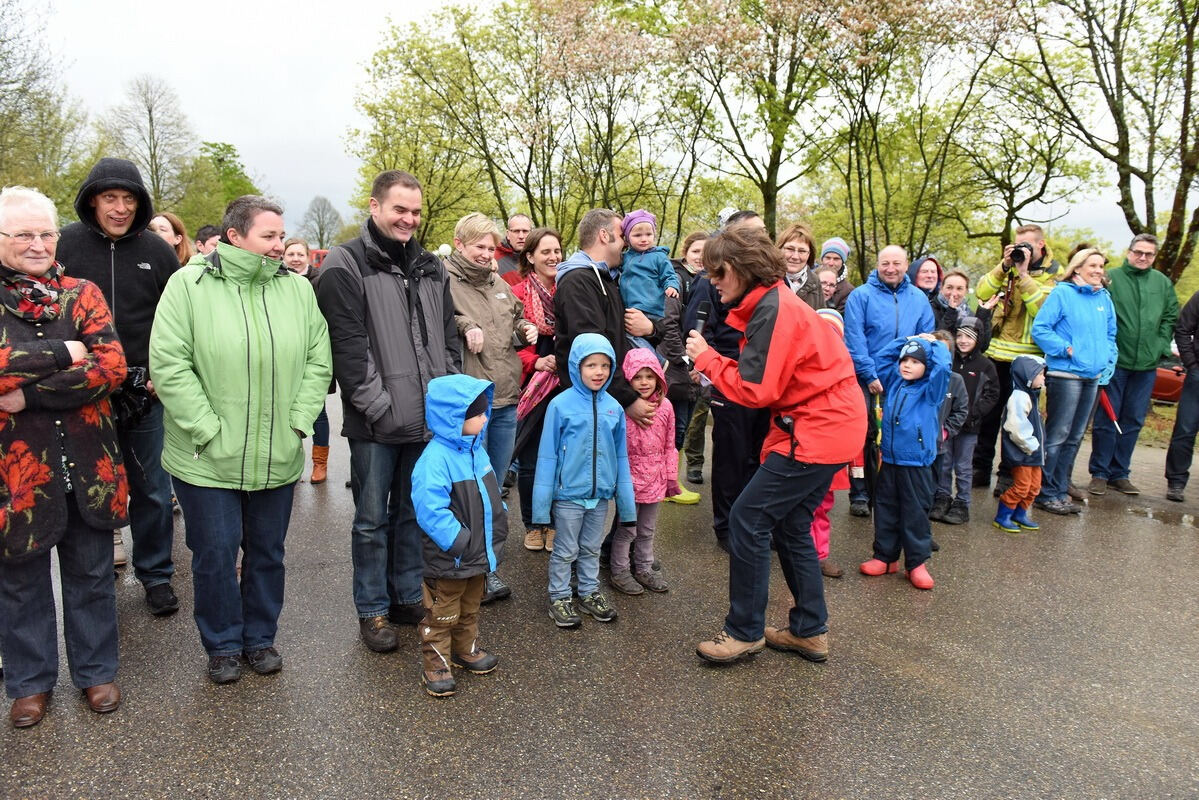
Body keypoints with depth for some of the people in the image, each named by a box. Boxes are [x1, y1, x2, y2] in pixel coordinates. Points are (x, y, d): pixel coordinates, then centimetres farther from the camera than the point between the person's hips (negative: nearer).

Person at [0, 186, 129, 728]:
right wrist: (62, 353, -19)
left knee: (92, 575, 14)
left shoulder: (82, 295, 2)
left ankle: (96, 670, 33)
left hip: (86, 464, 1)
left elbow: (112, 366, -12)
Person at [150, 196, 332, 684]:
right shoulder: (189, 285, -7)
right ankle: (223, 645, 29)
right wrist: (208, 432, -15)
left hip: (278, 458, 3)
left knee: (267, 552, 15)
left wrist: (298, 423, -4)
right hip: (207, 458, -3)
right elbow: (168, 364, -12)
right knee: (215, 555, 8)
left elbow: (318, 361, 4)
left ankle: (260, 638, 34)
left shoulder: (298, 288, 3)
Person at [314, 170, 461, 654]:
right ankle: (372, 611, 22)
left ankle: (407, 597, 32)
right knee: (372, 519, 8)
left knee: (412, 513, 17)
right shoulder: (345, 265, -7)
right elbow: (347, 345, -14)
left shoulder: (430, 268, 12)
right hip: (376, 423, -5)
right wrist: (378, 407, -17)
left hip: (428, 416, 6)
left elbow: (448, 338, 14)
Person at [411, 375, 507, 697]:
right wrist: (460, 541, -28)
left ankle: (466, 649, 44)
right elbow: (431, 511, -32)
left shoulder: (476, 449, 3)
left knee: (470, 608, 26)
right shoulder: (436, 459, -27)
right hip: (448, 560, -8)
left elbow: (490, 493, 16)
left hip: (479, 552, 9)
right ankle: (435, 664, 26)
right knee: (442, 615, 9)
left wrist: (499, 524, 10)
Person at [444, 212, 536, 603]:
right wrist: (464, 326, -25)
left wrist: (526, 329, 12)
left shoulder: (499, 285, 18)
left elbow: (517, 320, 32)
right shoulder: (444, 279, -6)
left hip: (506, 399, 7)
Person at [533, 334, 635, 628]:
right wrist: (541, 502, -11)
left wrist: (626, 501, 6)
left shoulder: (613, 407, -1)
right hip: (569, 494, -4)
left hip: (600, 494, 4)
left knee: (592, 549, 20)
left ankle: (590, 593, 37)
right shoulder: (561, 404, -13)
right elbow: (547, 455, -10)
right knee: (565, 551, 12)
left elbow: (621, 456, 5)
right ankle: (560, 598, 28)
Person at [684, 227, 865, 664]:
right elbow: (764, 377, 14)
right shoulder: (773, 303, 14)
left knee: (748, 519, -7)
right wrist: (714, 369, 1)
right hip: (831, 425, 10)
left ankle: (745, 631, 5)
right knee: (790, 525, 15)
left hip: (817, 431, -10)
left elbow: (756, 390, -19)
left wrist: (706, 357, -7)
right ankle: (809, 630, 24)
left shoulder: (773, 310, -18)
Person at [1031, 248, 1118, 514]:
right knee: (1057, 435, -4)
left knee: (1074, 437, 12)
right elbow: (1039, 329, -11)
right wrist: (1066, 349, -15)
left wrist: (1108, 362, 8)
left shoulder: (1105, 298, 13)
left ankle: (1059, 490, 21)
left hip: (1093, 377, 7)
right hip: (1065, 375, -7)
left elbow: (1110, 335, 21)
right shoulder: (1062, 293, -5)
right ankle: (1045, 493, 4)